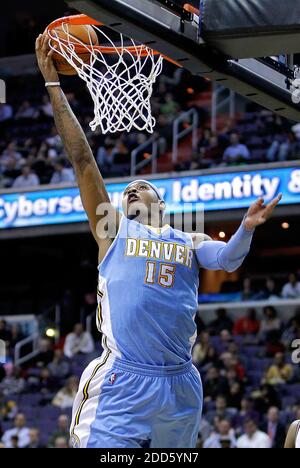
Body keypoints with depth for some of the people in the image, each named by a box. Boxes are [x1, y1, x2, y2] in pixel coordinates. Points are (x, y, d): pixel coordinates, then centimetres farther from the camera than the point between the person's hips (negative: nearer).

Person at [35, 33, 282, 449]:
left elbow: (229, 259, 0)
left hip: (182, 385, 3)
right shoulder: (113, 230, 12)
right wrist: (54, 85, 4)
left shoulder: (190, 241, 19)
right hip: (124, 384, -3)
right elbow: (82, 160, 7)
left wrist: (247, 228, -21)